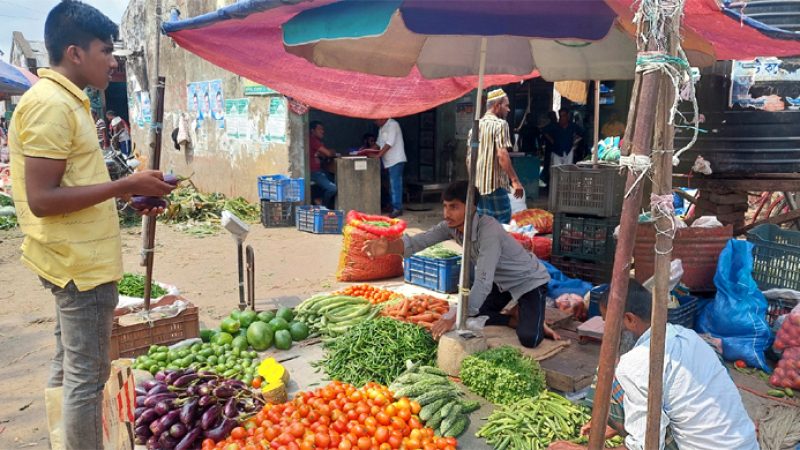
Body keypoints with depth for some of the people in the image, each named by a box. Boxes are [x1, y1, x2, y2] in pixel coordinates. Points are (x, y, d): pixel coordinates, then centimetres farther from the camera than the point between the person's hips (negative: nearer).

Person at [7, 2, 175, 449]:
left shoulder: (65, 101, 13)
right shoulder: (51, 104, -18)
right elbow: (41, 198, -24)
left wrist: (130, 194, 10)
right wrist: (126, 184, -21)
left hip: (76, 258, 11)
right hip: (82, 262, -11)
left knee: (69, 367, 22)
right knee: (87, 376, 0)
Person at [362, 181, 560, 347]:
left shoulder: (489, 231, -39)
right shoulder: (451, 226, -17)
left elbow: (483, 282, -43)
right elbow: (419, 240, -26)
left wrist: (453, 317, -44)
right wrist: (389, 247, -47)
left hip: (529, 281, -7)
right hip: (502, 281, 7)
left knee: (528, 339, -22)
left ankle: (534, 322, 11)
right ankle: (519, 318, 15)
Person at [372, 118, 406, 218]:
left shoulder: (393, 125, -13)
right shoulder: (382, 128, 16)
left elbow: (389, 143, -20)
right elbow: (379, 143, 22)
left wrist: (378, 155, -19)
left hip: (396, 161, -9)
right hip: (389, 161, 9)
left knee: (395, 184, -9)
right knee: (392, 185, 12)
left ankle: (397, 208, -7)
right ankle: (393, 206, 18)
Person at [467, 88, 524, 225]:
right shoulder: (500, 124, -9)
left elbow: (469, 157, 16)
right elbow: (502, 155, -19)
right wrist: (515, 180, -19)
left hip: (477, 184, 8)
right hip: (495, 184, -8)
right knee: (502, 224, -3)